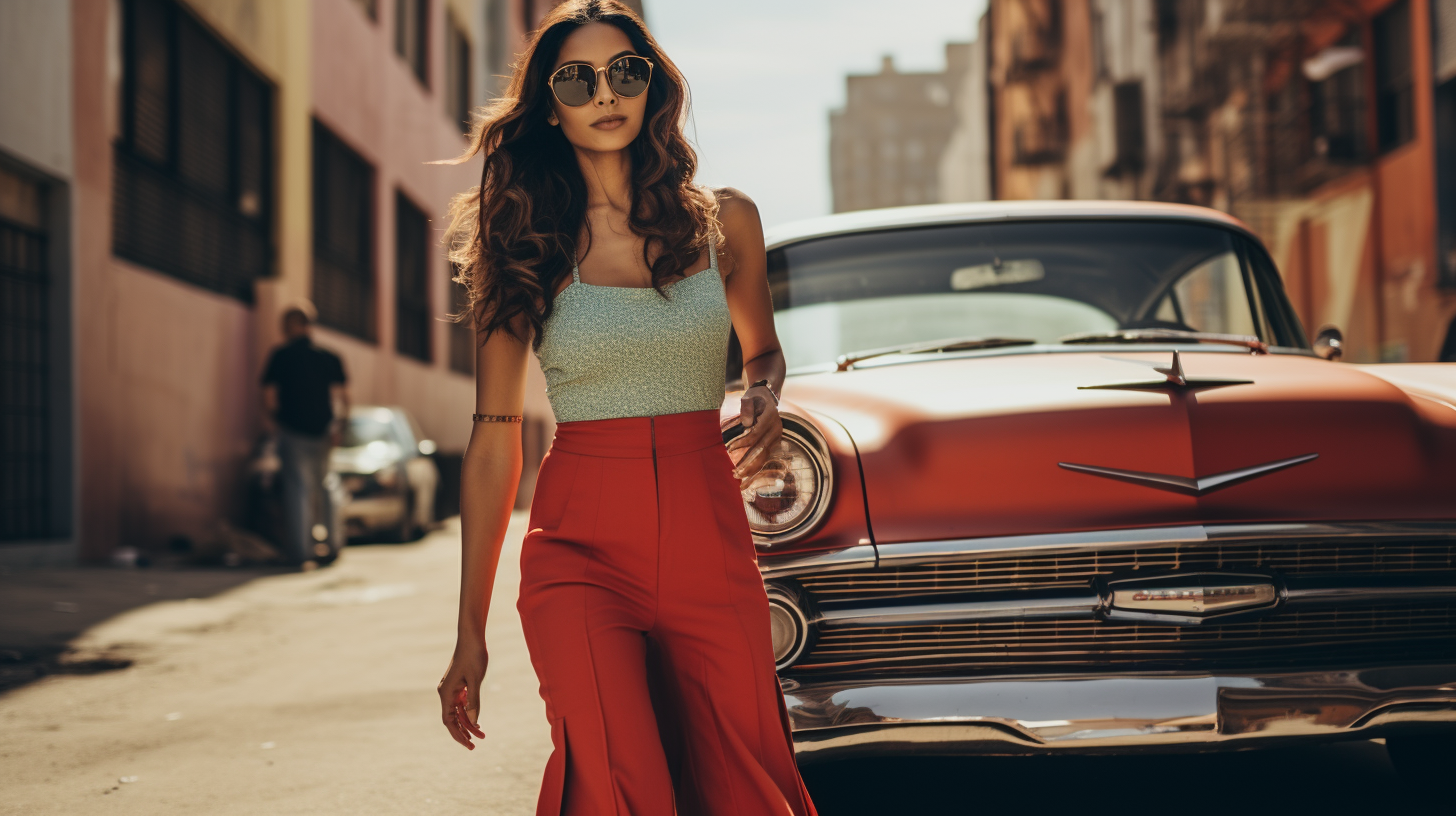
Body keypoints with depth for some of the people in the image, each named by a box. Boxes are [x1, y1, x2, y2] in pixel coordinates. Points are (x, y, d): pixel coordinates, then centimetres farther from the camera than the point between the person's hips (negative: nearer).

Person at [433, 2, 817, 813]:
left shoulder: (724, 221, 7)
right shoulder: (520, 246, 3)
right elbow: (494, 442, 4)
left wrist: (764, 398, 0)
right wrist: (471, 632, 4)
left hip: (710, 540, 2)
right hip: (581, 546, -2)